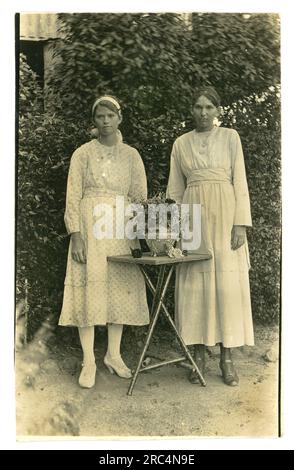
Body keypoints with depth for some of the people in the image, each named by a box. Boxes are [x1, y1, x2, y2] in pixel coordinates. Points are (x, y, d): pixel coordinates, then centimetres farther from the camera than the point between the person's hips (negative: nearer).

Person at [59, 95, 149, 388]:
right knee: (89, 287, -4)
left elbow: (140, 197, 8)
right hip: (90, 226, -2)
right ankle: (88, 361, 5)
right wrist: (76, 235, -11)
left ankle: (113, 355, 18)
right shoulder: (83, 153, 5)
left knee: (120, 288, 4)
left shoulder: (131, 155, 11)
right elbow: (73, 196, -1)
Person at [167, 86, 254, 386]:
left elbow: (240, 181, 2)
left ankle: (227, 357, 7)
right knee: (195, 283, 0)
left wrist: (240, 223, -8)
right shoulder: (181, 143, 12)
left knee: (228, 282, -3)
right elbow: (175, 190, 12)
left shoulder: (230, 137, 7)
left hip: (224, 215, -1)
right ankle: (199, 355, 10)